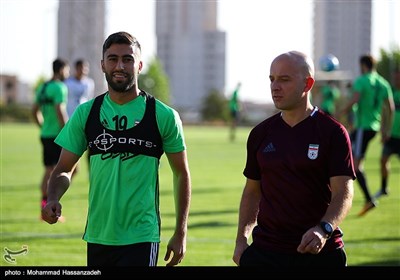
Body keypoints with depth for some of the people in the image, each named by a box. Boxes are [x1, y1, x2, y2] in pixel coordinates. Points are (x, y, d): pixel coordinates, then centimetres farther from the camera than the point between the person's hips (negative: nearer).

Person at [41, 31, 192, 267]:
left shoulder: (164, 116, -2)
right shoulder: (85, 114, 5)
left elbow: (181, 174, 6)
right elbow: (64, 169, 10)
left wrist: (181, 233, 4)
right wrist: (53, 199, -12)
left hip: (141, 238, -4)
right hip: (97, 237, 4)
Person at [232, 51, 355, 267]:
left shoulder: (332, 132, -4)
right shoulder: (261, 133, 9)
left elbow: (343, 192, -11)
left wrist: (324, 229, -29)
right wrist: (241, 239, 5)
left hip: (319, 252, -3)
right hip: (265, 250, 3)